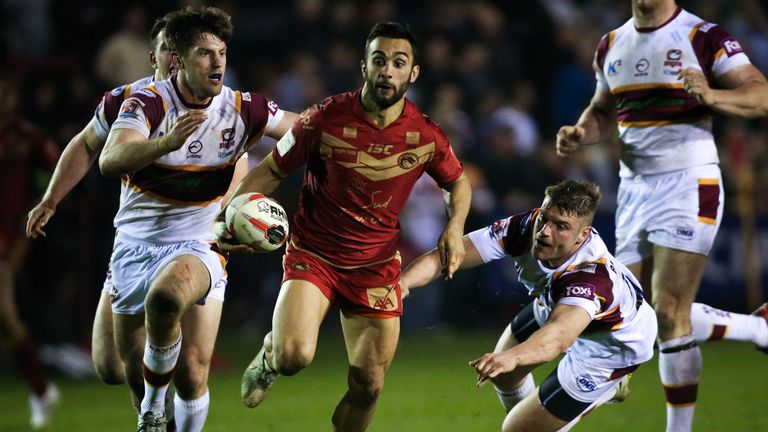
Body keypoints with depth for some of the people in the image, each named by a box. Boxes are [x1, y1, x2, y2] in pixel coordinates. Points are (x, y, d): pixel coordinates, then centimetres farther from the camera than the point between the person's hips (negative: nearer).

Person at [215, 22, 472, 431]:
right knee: (295, 356, -25)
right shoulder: (326, 119, -14)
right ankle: (269, 356, 12)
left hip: (376, 267, 3)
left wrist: (454, 227, -6)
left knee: (368, 385, 2)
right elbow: (270, 170, -4)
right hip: (313, 255, -3)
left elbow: (457, 182, 14)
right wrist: (225, 219, -18)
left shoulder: (425, 136, -6)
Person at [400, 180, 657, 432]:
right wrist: (403, 282, -50)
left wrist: (513, 357, -82)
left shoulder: (592, 278, -45)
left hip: (610, 346, -6)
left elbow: (560, 336, -63)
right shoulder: (526, 227, -28)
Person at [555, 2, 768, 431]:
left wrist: (712, 95, -33)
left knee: (669, 315, -13)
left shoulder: (703, 37, -8)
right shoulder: (612, 46, 12)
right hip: (634, 188, 7)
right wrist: (580, 133, 4)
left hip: (688, 185, -7)